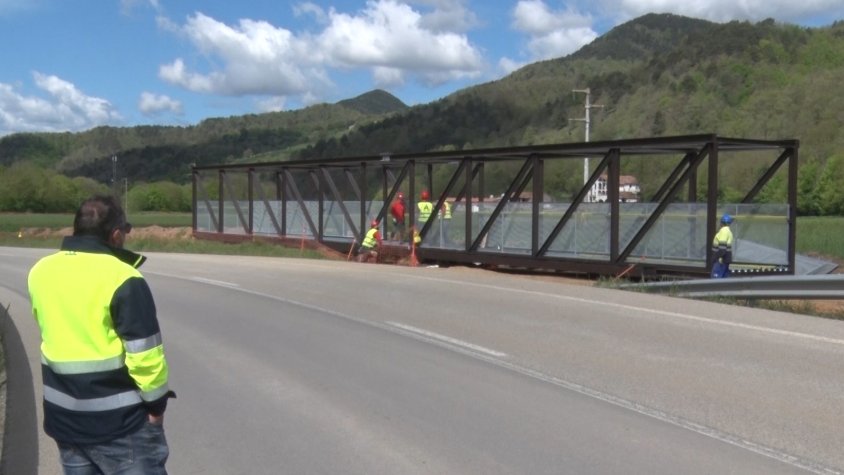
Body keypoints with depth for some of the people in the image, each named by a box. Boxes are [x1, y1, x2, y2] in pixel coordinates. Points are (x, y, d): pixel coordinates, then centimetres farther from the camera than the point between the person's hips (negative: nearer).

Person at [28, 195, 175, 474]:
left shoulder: (40, 271, 2)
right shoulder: (122, 279, -19)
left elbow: (53, 331, 12)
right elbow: (144, 353, -17)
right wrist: (156, 402, -6)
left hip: (64, 416, 7)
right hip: (120, 420, -6)